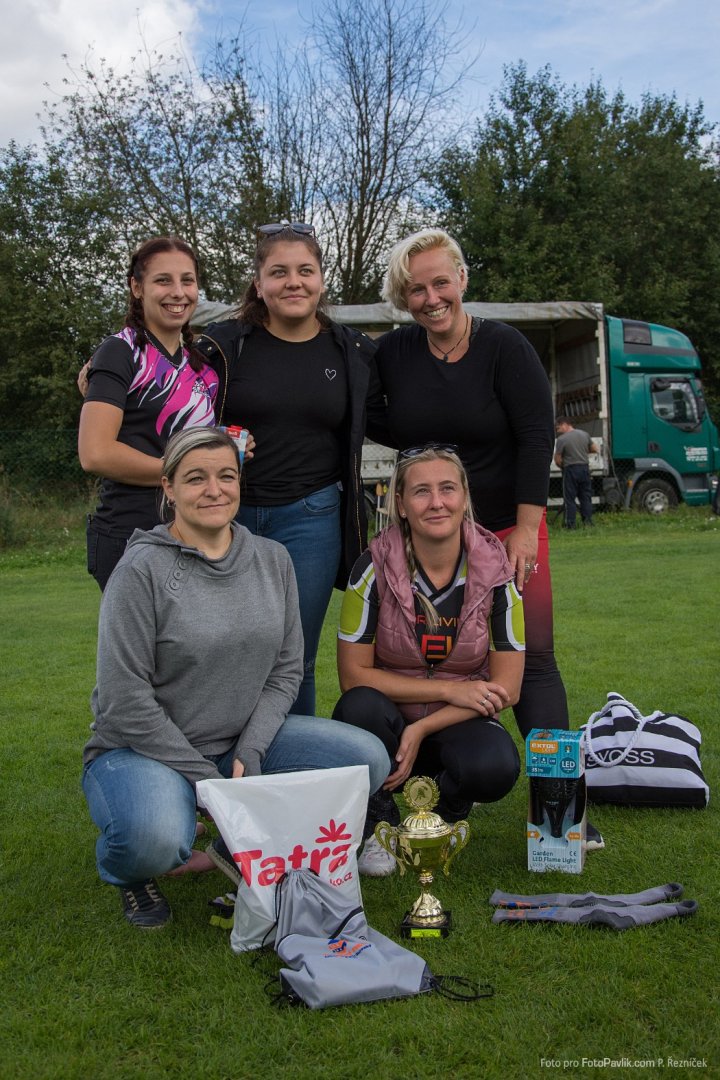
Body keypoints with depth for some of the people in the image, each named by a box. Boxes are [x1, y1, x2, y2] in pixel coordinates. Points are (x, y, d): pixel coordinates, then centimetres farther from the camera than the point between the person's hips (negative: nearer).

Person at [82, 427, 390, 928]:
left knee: (368, 760, -12)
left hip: (244, 740, 5)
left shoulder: (273, 559, 2)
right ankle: (128, 872, 5)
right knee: (155, 838, -37)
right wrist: (205, 780, -17)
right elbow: (125, 702, -17)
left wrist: (249, 753, -11)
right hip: (145, 748, -5)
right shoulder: (143, 569, -15)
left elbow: (286, 672, 3)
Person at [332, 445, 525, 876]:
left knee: (496, 768, -32)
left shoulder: (494, 570, -11)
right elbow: (353, 674, -12)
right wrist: (449, 689, -19)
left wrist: (422, 731, -21)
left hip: (458, 726, 0)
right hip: (388, 722, 0)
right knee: (359, 707, -33)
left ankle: (444, 814, 5)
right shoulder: (375, 567, -13)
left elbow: (506, 689, -10)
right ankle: (378, 825, -5)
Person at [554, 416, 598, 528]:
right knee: (586, 497, 11)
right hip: (585, 467, 5)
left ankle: (570, 524, -3)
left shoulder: (561, 439, -11)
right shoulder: (584, 434, 7)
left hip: (570, 469, -5)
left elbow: (558, 460, -9)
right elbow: (594, 449, 15)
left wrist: (563, 468, 11)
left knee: (569, 498, 0)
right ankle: (588, 521, 8)